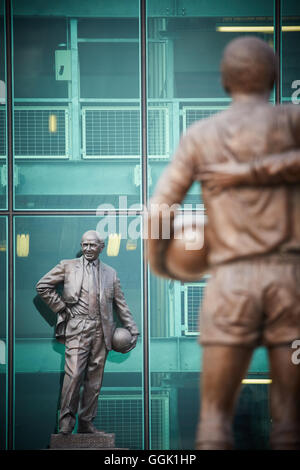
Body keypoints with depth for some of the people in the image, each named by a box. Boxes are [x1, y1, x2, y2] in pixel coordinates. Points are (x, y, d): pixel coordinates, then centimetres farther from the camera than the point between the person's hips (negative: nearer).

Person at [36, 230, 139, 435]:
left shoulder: (110, 273, 15)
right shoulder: (68, 266, 8)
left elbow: (121, 303, 17)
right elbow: (43, 285, 8)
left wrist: (132, 329, 10)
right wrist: (61, 308, 3)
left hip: (101, 331, 3)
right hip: (77, 328, -3)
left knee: (95, 378, 3)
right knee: (74, 374, -14)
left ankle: (86, 421, 9)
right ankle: (66, 419, -4)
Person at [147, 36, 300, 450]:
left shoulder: (199, 135, 8)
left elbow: (158, 213, 6)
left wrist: (157, 260, 25)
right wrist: (251, 172, -9)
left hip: (230, 281, 1)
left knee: (215, 416, 5)